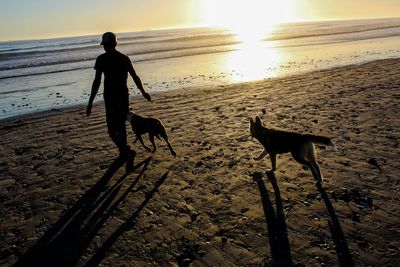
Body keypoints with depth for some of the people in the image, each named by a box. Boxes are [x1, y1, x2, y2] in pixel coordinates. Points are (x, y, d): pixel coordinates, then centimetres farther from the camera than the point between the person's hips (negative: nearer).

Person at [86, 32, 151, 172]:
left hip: (110, 97, -5)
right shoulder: (124, 58, 6)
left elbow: (97, 81, -12)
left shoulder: (101, 59, -7)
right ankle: (123, 153, 30)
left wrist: (90, 102, -9)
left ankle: (127, 152, -19)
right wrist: (143, 92, 24)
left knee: (112, 129, 1)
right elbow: (135, 77, 10)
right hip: (124, 95, 5)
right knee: (121, 124, 22)